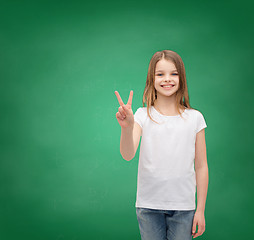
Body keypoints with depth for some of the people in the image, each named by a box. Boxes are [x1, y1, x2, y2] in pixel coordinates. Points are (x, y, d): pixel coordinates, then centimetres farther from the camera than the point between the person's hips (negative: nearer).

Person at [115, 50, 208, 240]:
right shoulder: (143, 116, -3)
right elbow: (128, 155, -16)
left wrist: (200, 210, 2)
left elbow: (201, 167, 2)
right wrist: (127, 127, -34)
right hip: (148, 206, 0)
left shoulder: (194, 118, -1)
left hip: (183, 207, 0)